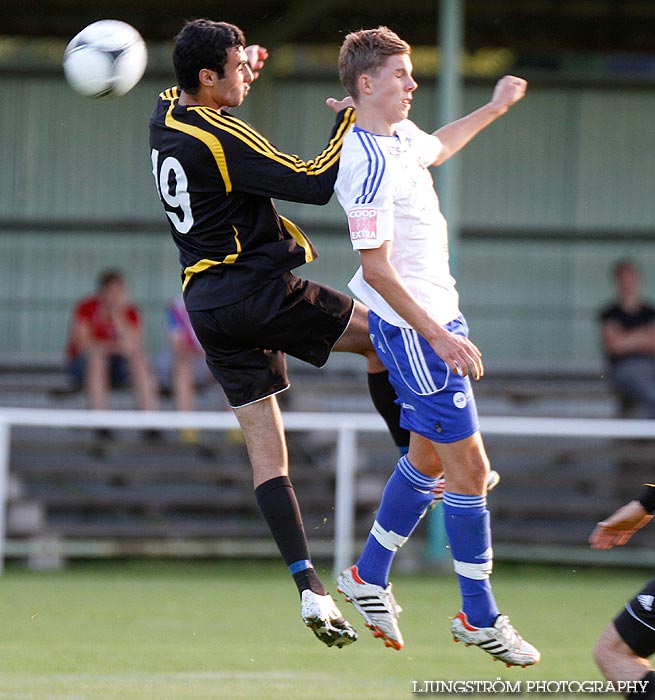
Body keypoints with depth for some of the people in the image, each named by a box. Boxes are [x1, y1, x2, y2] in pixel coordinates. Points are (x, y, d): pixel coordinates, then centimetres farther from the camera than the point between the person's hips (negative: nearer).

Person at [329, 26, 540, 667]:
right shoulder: (368, 161, -22)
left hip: (433, 318, 10)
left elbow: (434, 148, 34)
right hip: (413, 329, -10)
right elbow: (375, 266, -24)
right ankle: (479, 617, 3)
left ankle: (368, 577, 29)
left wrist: (493, 109, 42)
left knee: (428, 457, 17)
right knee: (469, 467, -6)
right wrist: (440, 338, -24)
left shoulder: (400, 135, 7)